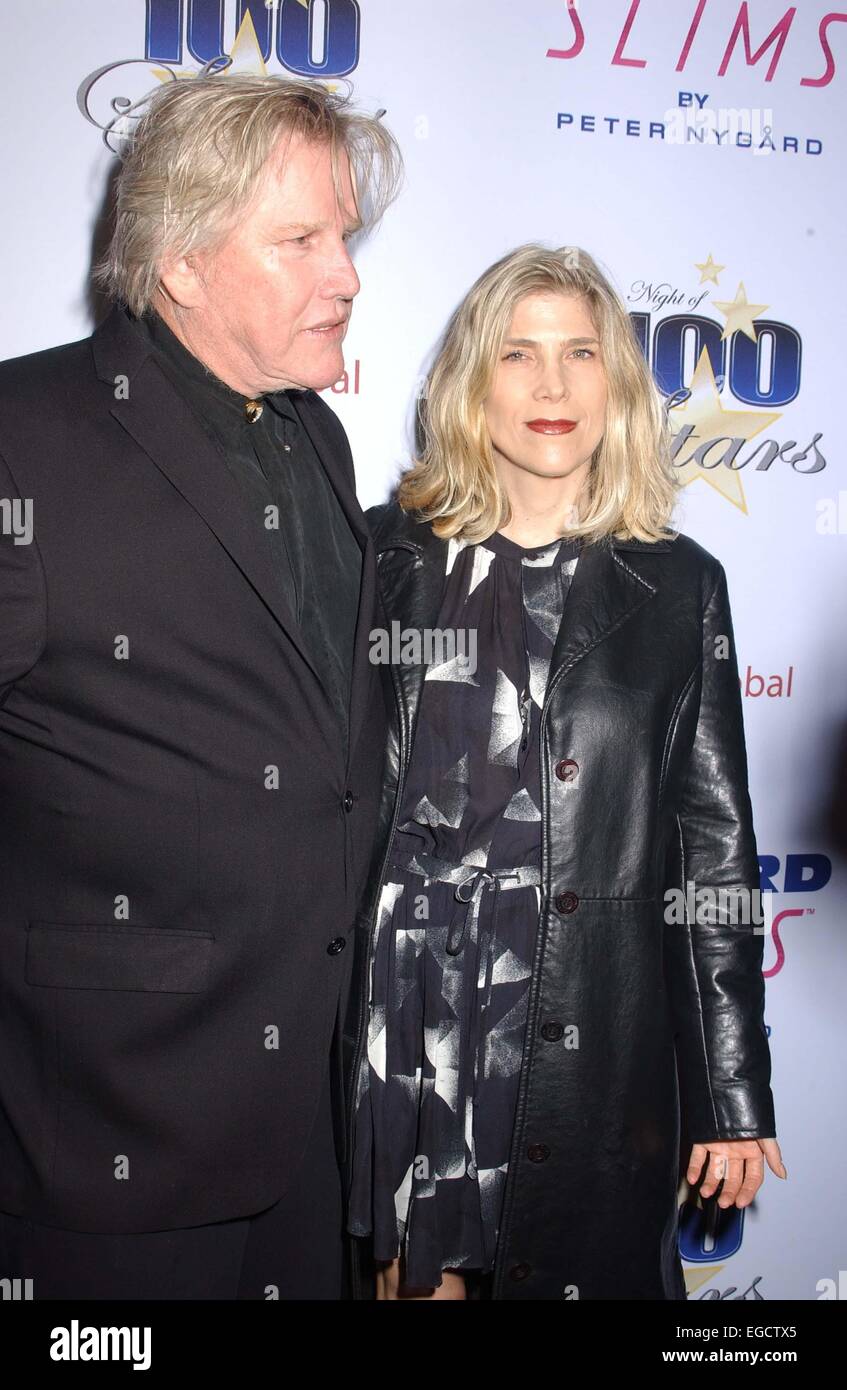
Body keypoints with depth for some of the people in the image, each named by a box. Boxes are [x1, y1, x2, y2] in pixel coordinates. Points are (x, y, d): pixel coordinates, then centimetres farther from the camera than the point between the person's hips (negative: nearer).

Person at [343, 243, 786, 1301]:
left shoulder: (680, 586, 3)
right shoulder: (391, 556, 2)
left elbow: (716, 848, 3)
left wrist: (735, 1094, 3)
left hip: (603, 1052, 0)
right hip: (413, 1044, 0)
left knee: (588, 1272, 13)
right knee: (420, 1275, 14)